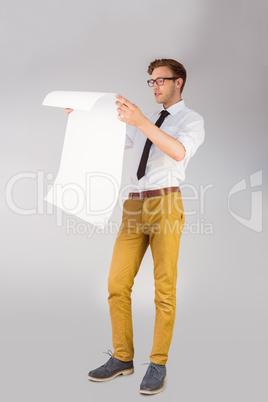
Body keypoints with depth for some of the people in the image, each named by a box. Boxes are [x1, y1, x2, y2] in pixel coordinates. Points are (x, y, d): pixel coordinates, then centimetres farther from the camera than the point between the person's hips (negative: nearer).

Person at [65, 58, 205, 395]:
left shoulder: (192, 120, 4)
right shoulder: (145, 122, 25)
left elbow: (179, 152, -18)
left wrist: (140, 121, -27)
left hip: (165, 204, -6)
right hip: (134, 205, 6)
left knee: (164, 288, -3)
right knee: (117, 283, 2)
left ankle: (158, 364, 8)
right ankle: (122, 358, 14)